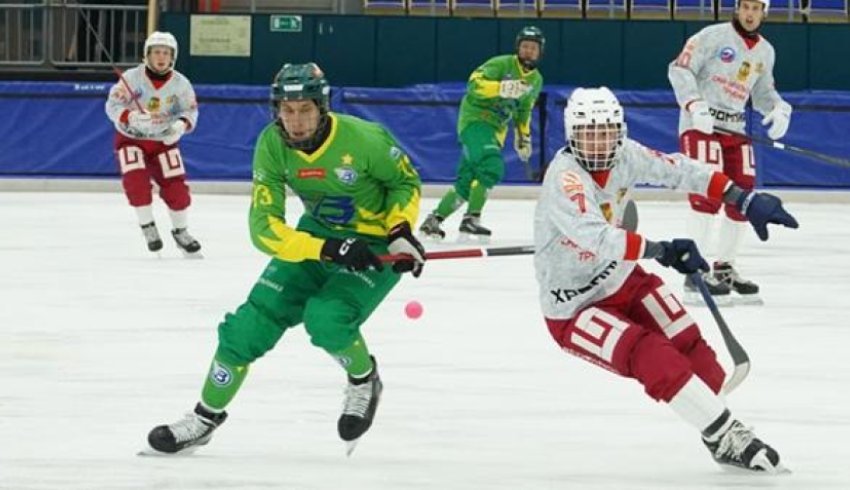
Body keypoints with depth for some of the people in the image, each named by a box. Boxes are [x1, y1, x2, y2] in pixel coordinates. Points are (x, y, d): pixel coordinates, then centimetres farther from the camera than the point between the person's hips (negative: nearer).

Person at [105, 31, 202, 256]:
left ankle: (181, 231, 18)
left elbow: (190, 110, -1)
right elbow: (112, 105, -17)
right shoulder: (131, 78, -18)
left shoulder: (180, 83, -11)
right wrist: (131, 117, -37)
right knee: (135, 179, -22)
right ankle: (147, 227, -4)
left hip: (163, 141, 2)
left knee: (175, 185, -3)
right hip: (131, 138, -2)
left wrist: (181, 124, -24)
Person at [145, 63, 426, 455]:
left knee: (325, 318, -28)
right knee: (256, 317, -4)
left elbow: (406, 180, -6)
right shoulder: (272, 146, -18)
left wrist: (401, 232, -20)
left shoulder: (362, 139, -27)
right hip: (317, 234, 4)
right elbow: (264, 227, -21)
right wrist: (327, 249, -33)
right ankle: (206, 418, 13)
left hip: (375, 243, -4)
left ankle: (364, 381, 5)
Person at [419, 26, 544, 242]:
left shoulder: (536, 80, 11)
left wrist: (523, 137, 25)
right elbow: (475, 84, -24)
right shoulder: (501, 64, -14)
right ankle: (471, 220, -24)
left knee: (467, 182, 7)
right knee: (491, 166, -28)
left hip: (495, 128, 8)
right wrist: (502, 88, -37)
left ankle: (434, 220, 19)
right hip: (474, 119, -8)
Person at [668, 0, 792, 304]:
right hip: (699, 124, -7)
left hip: (735, 129, 7)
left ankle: (725, 268, 22)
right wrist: (694, 105, -24)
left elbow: (762, 92, 21)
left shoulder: (765, 52, 13)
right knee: (708, 195, -18)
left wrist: (780, 109, -1)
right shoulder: (714, 36, -8)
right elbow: (679, 70, -11)